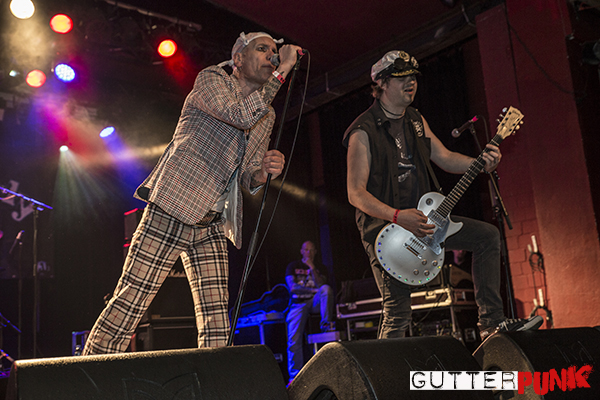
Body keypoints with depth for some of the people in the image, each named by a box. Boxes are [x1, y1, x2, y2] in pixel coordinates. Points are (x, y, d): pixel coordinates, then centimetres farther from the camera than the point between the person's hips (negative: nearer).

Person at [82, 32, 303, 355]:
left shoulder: (267, 116, 19)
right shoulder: (211, 79, 1)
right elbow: (241, 115, -20)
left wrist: (263, 172, -5)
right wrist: (283, 71, -13)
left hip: (212, 226, 7)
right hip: (171, 210, -6)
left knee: (216, 324, 3)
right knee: (130, 301, -6)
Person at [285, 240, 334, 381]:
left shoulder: (319, 267, 13)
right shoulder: (293, 266, 8)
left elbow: (321, 285, -5)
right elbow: (292, 287, -7)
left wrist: (312, 269, -15)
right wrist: (312, 290, -16)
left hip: (315, 301, 1)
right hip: (298, 304, -1)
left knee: (326, 288, -31)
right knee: (294, 340, -17)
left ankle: (326, 323, -25)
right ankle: (295, 376, -7)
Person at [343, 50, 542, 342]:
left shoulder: (415, 121, 11)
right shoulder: (363, 132, -13)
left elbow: (444, 158, 14)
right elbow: (356, 193, -18)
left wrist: (481, 163, -5)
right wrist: (398, 217, -29)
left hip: (419, 217, 8)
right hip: (383, 225, -7)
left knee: (487, 236, 2)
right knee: (397, 312, -8)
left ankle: (491, 324, 5)